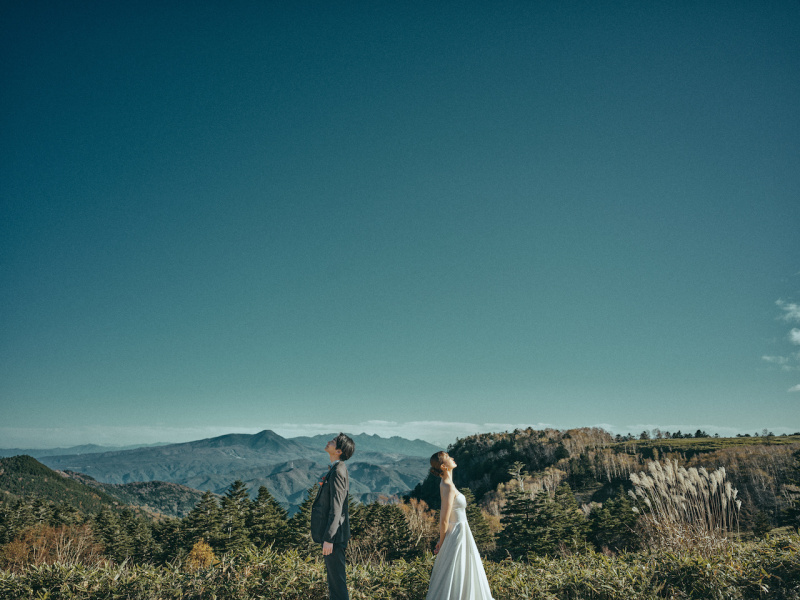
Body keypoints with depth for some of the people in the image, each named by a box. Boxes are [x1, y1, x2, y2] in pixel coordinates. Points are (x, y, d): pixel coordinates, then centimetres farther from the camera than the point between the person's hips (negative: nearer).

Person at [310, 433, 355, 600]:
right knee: (333, 578, 19)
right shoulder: (336, 469, 12)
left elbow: (336, 509, -22)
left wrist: (329, 539, -22)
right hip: (331, 534, 10)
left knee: (337, 578, -1)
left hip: (334, 535, -10)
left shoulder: (338, 472, -20)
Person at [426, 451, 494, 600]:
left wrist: (442, 540, 16)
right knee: (454, 578, 0)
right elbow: (444, 521, -19)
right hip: (458, 533, -9)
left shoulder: (446, 484, 8)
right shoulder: (448, 487, -22)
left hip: (460, 533, 9)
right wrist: (442, 543, -6)